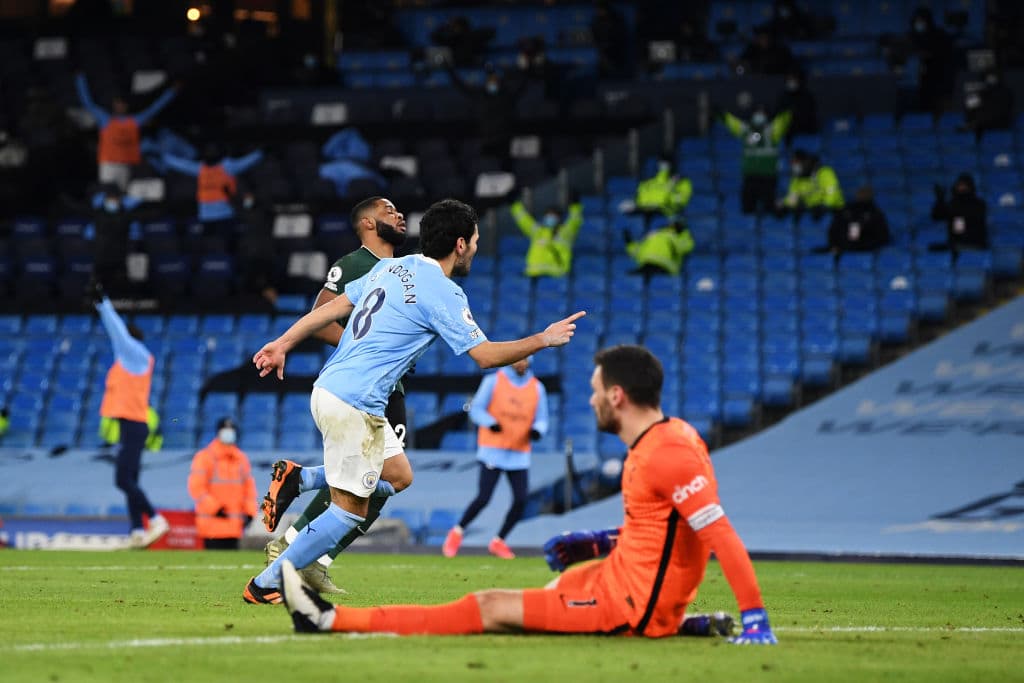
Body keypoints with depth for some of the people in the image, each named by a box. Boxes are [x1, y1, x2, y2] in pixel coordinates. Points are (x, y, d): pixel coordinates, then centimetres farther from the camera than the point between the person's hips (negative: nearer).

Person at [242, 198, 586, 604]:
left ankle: (301, 479, 8)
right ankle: (265, 586, -2)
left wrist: (283, 344, 19)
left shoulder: (391, 267, 13)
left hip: (328, 388, 9)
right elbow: (485, 355, -12)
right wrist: (544, 340, -2)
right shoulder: (443, 293, -11)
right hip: (355, 406, -9)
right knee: (350, 510, -2)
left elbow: (332, 308, 15)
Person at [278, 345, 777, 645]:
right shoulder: (665, 438, 9)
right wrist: (596, 542, 14)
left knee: (490, 608, -7)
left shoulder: (668, 455, -22)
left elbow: (721, 535, -27)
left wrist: (755, 618, -30)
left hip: (629, 603, -10)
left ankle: (330, 620, -5)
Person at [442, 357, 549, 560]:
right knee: (483, 498, -11)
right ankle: (457, 532, 11)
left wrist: (537, 429, -14)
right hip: (493, 450, -3)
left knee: (521, 500, -6)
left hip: (519, 454, 4)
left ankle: (498, 541, 13)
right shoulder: (493, 381, -1)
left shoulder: (537, 388, 8)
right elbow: (476, 409, -2)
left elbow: (542, 419, 9)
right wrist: (490, 422, -23)